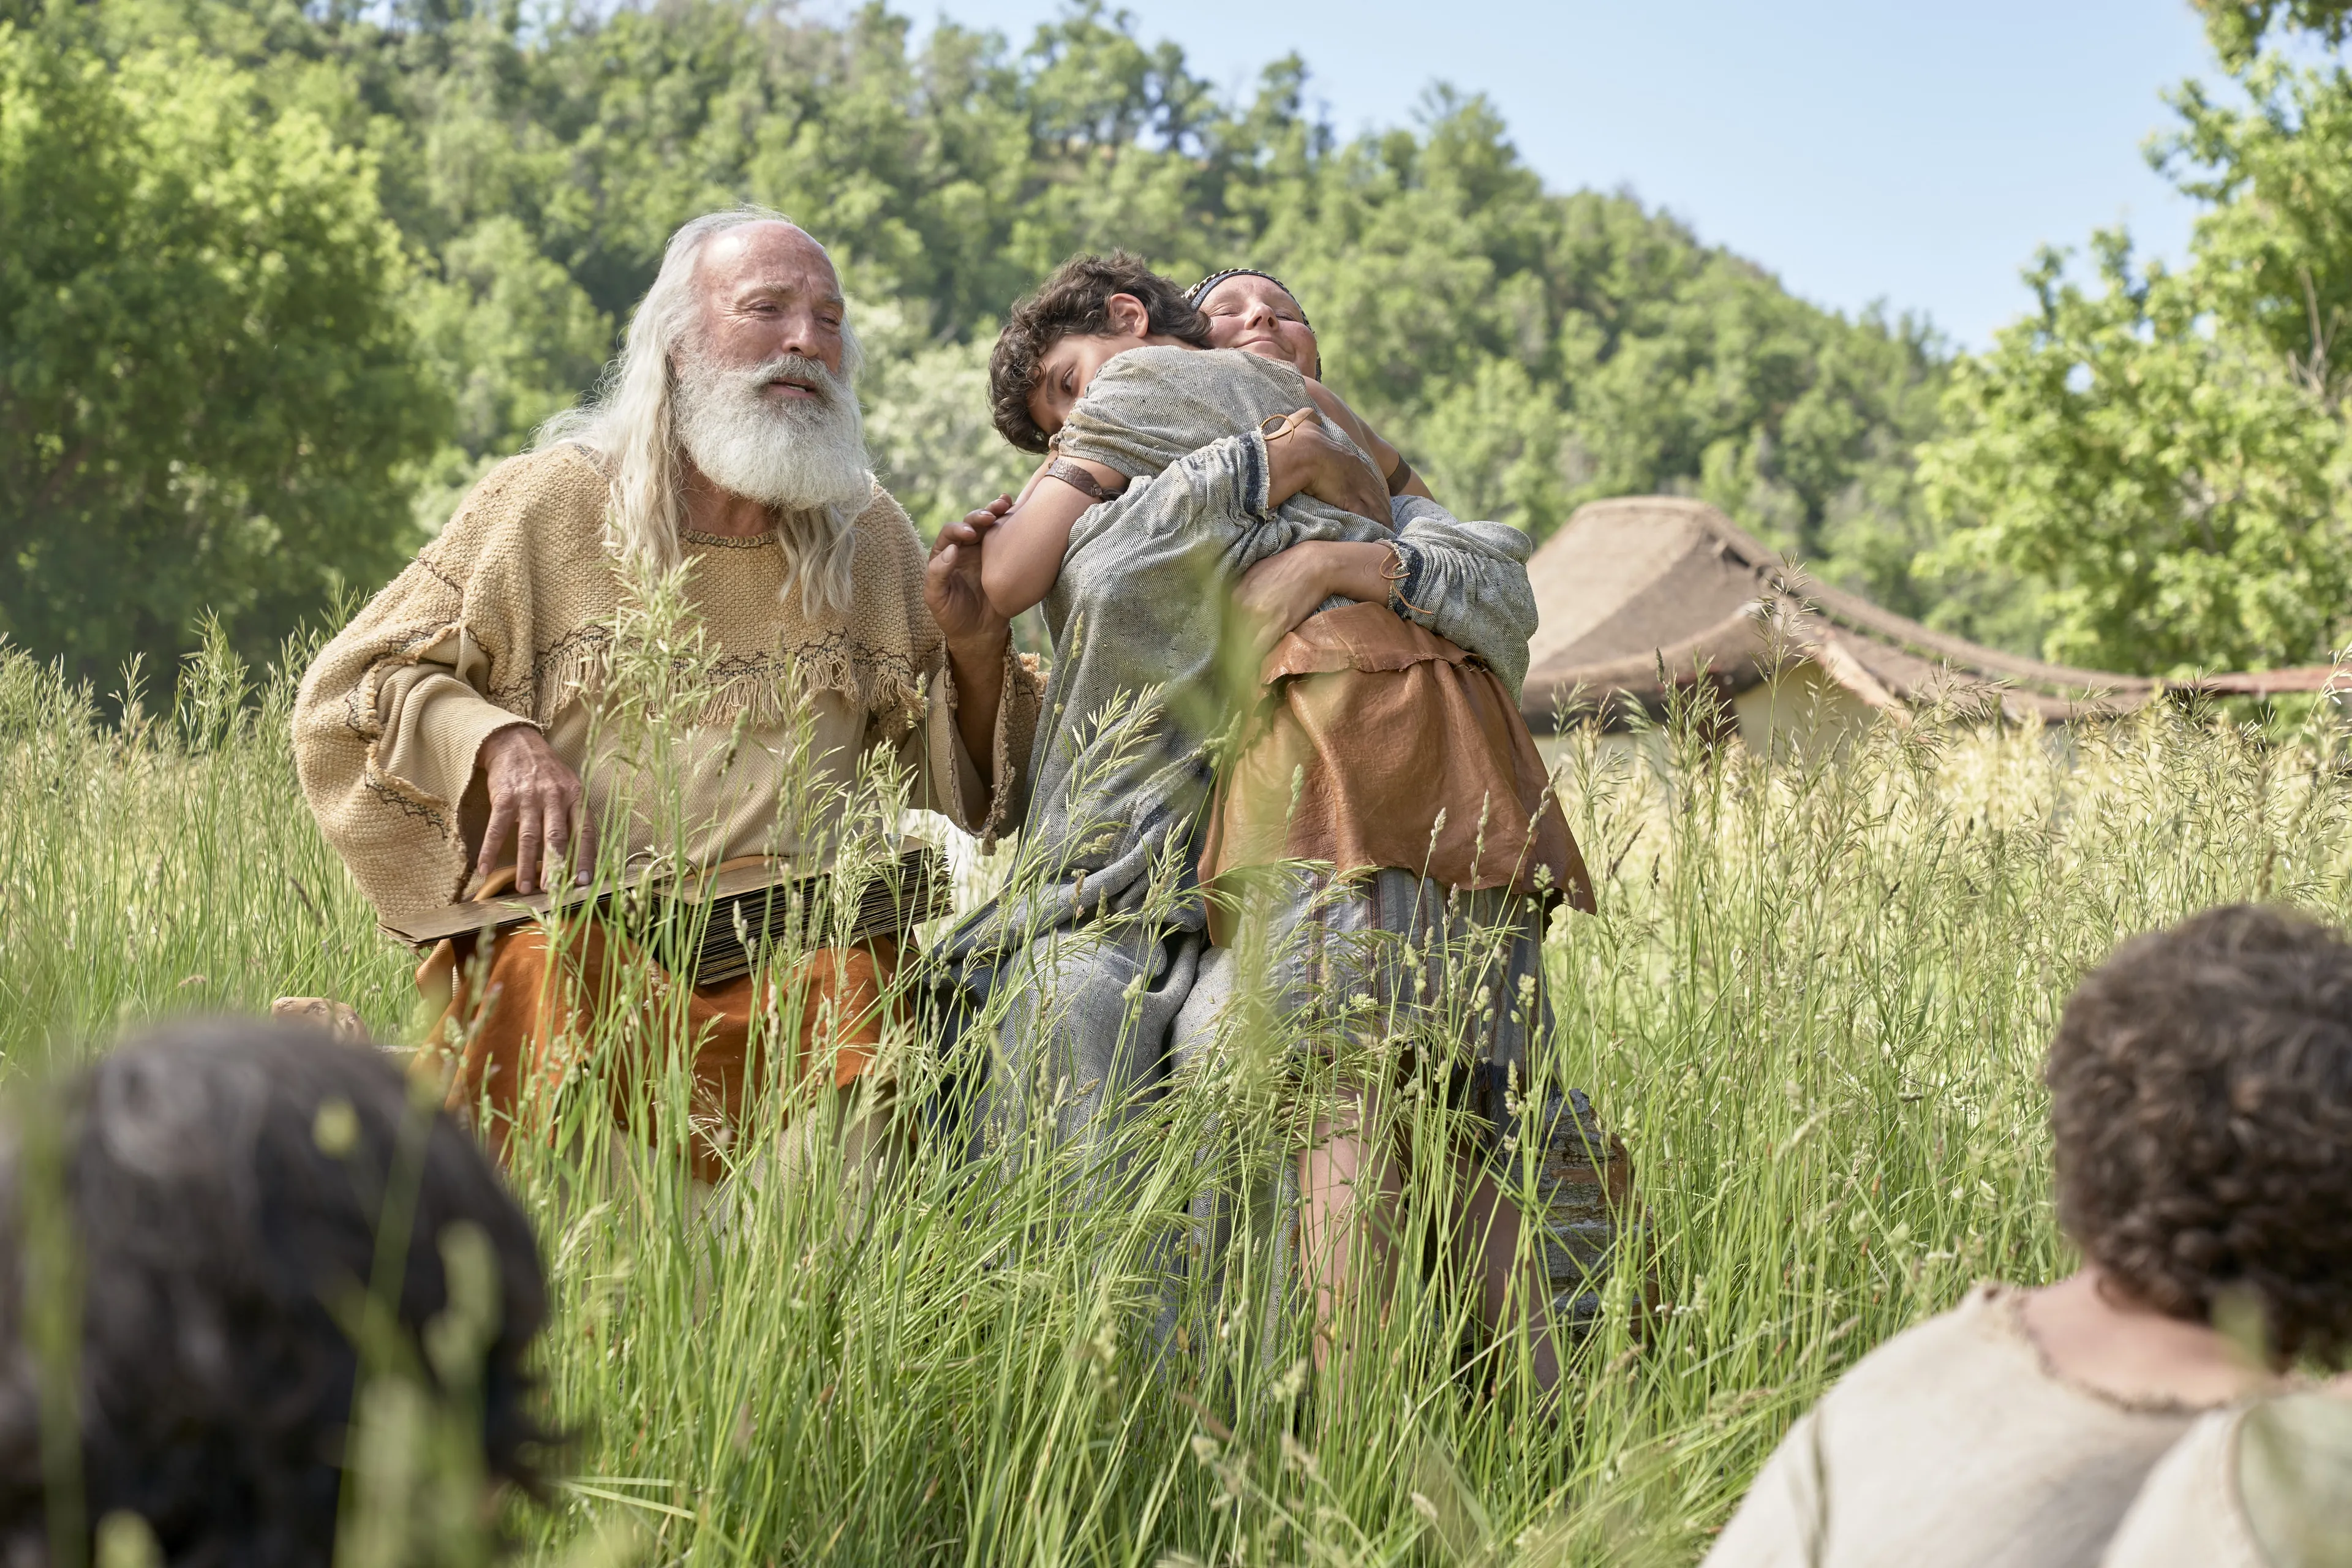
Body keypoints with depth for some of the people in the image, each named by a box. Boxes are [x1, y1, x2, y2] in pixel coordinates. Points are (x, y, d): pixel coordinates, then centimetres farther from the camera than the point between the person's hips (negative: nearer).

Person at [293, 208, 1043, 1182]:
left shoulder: (873, 545, 19)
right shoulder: (548, 506, 10)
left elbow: (968, 793, 24)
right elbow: (347, 693, 10)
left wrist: (976, 649, 3)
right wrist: (497, 741, -9)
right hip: (577, 928, -2)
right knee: (553, 969, -37)